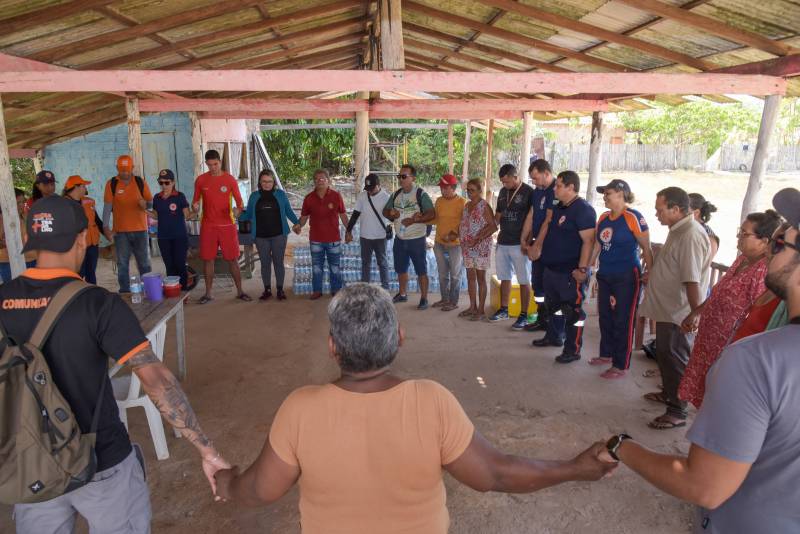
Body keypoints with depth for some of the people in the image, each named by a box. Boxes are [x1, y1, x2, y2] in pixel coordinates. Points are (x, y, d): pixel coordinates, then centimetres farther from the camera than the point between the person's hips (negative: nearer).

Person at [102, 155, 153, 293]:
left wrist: (145, 204, -20)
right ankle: (125, 292, 14)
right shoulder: (111, 184, 0)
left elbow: (151, 203, 3)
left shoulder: (140, 182, 2)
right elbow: (107, 207, -5)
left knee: (144, 264, 7)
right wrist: (106, 227, -14)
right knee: (122, 264, 6)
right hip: (120, 231, 0)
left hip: (140, 230, 0)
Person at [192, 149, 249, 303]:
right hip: (208, 226, 2)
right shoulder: (200, 180, 2)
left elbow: (239, 202, -1)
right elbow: (195, 201, 9)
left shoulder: (230, 179, -2)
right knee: (208, 260, 5)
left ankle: (240, 292, 13)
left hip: (227, 225, -1)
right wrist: (195, 207, -14)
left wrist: (238, 210, -23)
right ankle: (208, 294, 16)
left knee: (233, 259, 3)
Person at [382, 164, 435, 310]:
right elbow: (385, 211, 14)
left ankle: (424, 298, 10)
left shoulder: (421, 194, -11)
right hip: (399, 239, 6)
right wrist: (391, 213, -9)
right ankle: (402, 294, 34)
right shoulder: (396, 194, 7)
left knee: (421, 271, 0)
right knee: (401, 269, 18)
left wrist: (414, 220, -26)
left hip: (417, 239, -6)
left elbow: (431, 214, -19)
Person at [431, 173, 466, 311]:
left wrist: (455, 234, -21)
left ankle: (453, 302, 15)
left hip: (455, 244, -5)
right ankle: (444, 299, 28)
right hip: (439, 243, 6)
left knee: (455, 275, 5)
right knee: (442, 274, 15)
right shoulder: (439, 201, 5)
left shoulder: (462, 202, -11)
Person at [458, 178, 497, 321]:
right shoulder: (466, 205, 11)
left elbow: (493, 226, -16)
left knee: (480, 278, 0)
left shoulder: (484, 206, -11)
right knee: (470, 277, 12)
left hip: (481, 247, -7)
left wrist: (477, 239, -20)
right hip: (467, 248, 7)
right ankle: (473, 307, 22)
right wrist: (456, 233, 2)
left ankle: (481, 310, 7)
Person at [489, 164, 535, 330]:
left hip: (519, 244, -6)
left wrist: (526, 242, -14)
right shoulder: (503, 192, 10)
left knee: (524, 281, 2)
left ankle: (524, 315, 8)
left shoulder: (528, 192, -10)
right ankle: (503, 310, 26)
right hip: (502, 243, 6)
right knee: (505, 278, 15)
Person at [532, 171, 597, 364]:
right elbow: (548, 228, 24)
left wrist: (582, 269, -27)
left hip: (571, 272, -9)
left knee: (572, 312, 1)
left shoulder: (583, 210, -18)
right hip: (552, 268, 9)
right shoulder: (558, 207, 11)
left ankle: (573, 350, 11)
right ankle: (554, 337, 40)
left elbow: (588, 241, -24)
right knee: (552, 305, 22)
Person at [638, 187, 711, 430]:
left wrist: (696, 316, -27)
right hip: (667, 309, 10)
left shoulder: (691, 236, -25)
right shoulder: (678, 230, 8)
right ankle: (669, 393, 41)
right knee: (664, 355, 23)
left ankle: (677, 412, 12)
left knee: (675, 360, 0)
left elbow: (692, 281, -27)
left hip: (678, 314, -10)